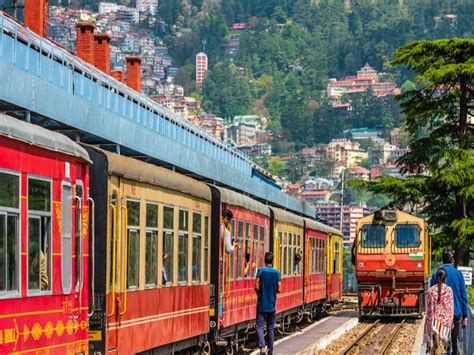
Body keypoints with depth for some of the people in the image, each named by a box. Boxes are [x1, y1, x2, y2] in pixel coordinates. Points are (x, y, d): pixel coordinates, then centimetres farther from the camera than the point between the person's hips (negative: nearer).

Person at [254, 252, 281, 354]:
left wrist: (259, 294, 9)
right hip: (271, 305, 2)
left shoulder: (260, 271, -7)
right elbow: (279, 289, -5)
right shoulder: (277, 273, -2)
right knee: (270, 328, 12)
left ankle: (262, 347, -23)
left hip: (261, 304, -2)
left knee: (260, 326, -2)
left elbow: (256, 287, -12)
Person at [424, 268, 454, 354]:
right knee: (441, 345, 5)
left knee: (433, 343, 12)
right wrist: (451, 322, 4)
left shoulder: (431, 290, -4)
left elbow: (428, 308, 0)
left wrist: (429, 321, 10)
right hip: (445, 320, -1)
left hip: (434, 319, 1)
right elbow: (451, 308, -4)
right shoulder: (449, 290, -7)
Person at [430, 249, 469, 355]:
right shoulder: (458, 274, -4)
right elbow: (463, 296, -3)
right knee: (455, 340, 10)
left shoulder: (436, 275, -4)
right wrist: (465, 317, 3)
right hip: (456, 313, 0)